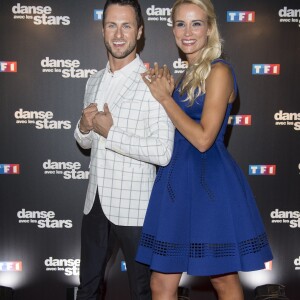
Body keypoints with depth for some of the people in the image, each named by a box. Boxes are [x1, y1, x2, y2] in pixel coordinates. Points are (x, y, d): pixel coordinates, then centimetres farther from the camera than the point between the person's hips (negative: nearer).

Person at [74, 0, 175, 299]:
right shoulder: (94, 82, 8)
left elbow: (162, 152, -23)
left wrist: (110, 132, -18)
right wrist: (84, 127, -5)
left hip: (133, 207, -6)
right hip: (94, 202, 6)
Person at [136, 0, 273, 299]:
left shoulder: (219, 71, -10)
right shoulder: (189, 74, 15)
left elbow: (203, 138, -18)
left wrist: (165, 98, -11)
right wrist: (165, 91, 4)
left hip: (210, 185, -7)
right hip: (179, 184, 8)